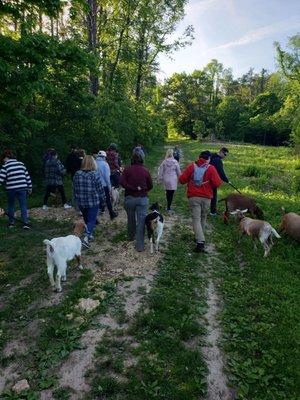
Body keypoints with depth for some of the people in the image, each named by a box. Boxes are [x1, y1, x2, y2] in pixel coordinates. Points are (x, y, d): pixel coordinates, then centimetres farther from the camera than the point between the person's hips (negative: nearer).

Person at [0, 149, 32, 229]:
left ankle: (11, 222, 22)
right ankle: (25, 222, -4)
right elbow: (27, 176, 10)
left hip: (11, 189, -2)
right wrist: (30, 187, 15)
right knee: (23, 205, 4)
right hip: (22, 188, 2)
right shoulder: (21, 164, 7)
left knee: (10, 205, 15)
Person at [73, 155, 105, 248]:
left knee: (86, 219, 22)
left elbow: (74, 189, 6)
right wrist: (102, 199, 8)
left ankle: (89, 235, 35)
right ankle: (86, 238, -10)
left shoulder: (77, 175, -4)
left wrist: (77, 199, 20)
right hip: (93, 202, -4)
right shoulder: (94, 175, -15)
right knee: (92, 220, 4)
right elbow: (100, 189, -8)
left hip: (81, 202, 5)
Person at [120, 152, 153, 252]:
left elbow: (122, 182, -14)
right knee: (141, 221, 0)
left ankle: (131, 236, 42)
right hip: (142, 199, -1)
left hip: (129, 198, 1)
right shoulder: (145, 171, 1)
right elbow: (150, 186, 6)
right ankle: (140, 245, -1)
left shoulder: (127, 169, -1)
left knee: (131, 219, 21)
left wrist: (133, 188, -10)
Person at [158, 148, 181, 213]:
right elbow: (178, 171, 1)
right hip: (173, 180, -2)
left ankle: (168, 205, 25)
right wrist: (179, 178, 16)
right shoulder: (175, 162, -7)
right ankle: (168, 207, 2)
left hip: (166, 180, 2)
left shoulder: (164, 162, -4)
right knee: (171, 193, 2)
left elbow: (160, 172, 1)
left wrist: (160, 179, 12)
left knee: (167, 192, 17)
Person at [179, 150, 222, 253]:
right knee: (203, 218, 19)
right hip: (206, 197, 0)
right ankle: (200, 238, 33)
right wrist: (210, 184, 11)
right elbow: (217, 183, -10)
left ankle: (200, 242, -15)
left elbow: (182, 179, -2)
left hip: (193, 197, 0)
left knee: (196, 219, -2)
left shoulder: (191, 166, -1)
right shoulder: (211, 168, -5)